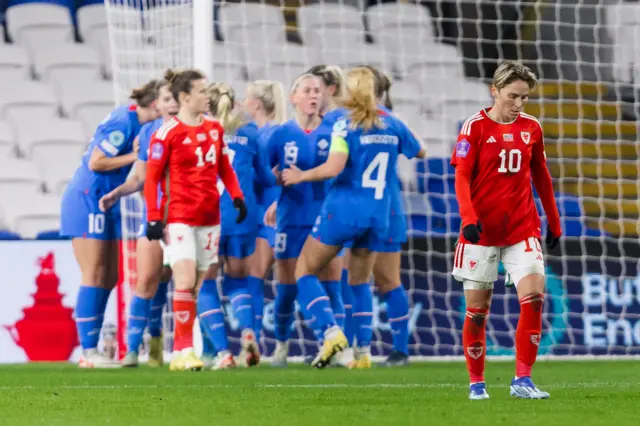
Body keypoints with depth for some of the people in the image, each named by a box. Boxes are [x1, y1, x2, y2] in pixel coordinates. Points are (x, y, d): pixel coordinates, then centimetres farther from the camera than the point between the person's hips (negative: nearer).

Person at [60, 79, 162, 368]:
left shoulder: (132, 120, 8)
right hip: (87, 201, -10)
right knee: (94, 277, -9)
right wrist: (135, 156, -17)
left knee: (108, 278, 9)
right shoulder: (123, 123, -19)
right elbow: (95, 162, -21)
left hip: (105, 205, 10)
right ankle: (88, 352, -7)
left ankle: (92, 348, 12)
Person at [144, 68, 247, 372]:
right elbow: (152, 177, -8)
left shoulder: (215, 128, 9)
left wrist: (236, 196, 4)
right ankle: (184, 351, -13)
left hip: (210, 217, 6)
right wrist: (154, 218, -12)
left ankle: (180, 350, 12)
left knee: (201, 285, 6)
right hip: (180, 217, -6)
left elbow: (224, 167, 18)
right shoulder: (167, 133, -9)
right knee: (185, 282, -15)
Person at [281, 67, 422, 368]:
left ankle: (331, 331, -12)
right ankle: (363, 350, 10)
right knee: (360, 281, 17)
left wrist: (300, 176, -7)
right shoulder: (391, 124, 8)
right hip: (378, 213, 5)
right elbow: (418, 151, 26)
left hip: (344, 208, -5)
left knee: (305, 271, 6)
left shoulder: (346, 125, -9)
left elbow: (334, 168, -21)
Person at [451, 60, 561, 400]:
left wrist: (554, 222, 18)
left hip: (522, 228, 3)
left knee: (534, 295, -15)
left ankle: (522, 379, -10)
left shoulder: (531, 128, 6)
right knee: (477, 308, 2)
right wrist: (468, 217, -23)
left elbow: (540, 177, 16)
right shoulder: (475, 127, -5)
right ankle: (476, 383, 16)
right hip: (481, 230, -3)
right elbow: (462, 177, -9)